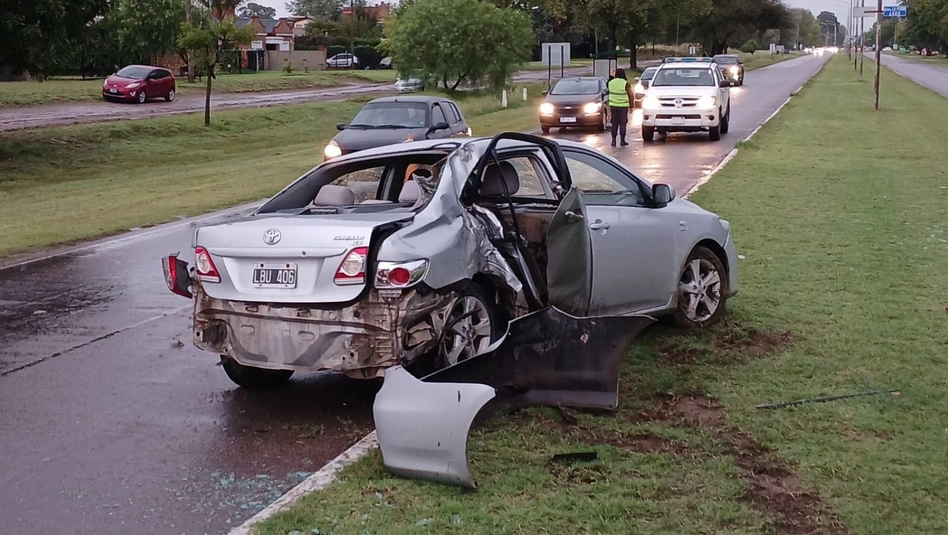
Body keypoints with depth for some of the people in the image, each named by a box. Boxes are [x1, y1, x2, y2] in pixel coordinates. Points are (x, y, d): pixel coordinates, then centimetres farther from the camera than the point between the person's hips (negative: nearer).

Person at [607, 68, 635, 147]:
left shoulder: (611, 82, 2)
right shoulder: (626, 84, -9)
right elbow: (631, 96, -6)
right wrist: (631, 105, 1)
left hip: (613, 105, 3)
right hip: (623, 106, -3)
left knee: (614, 123, 9)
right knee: (623, 123, 4)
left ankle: (613, 140, 6)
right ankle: (622, 140, 4)